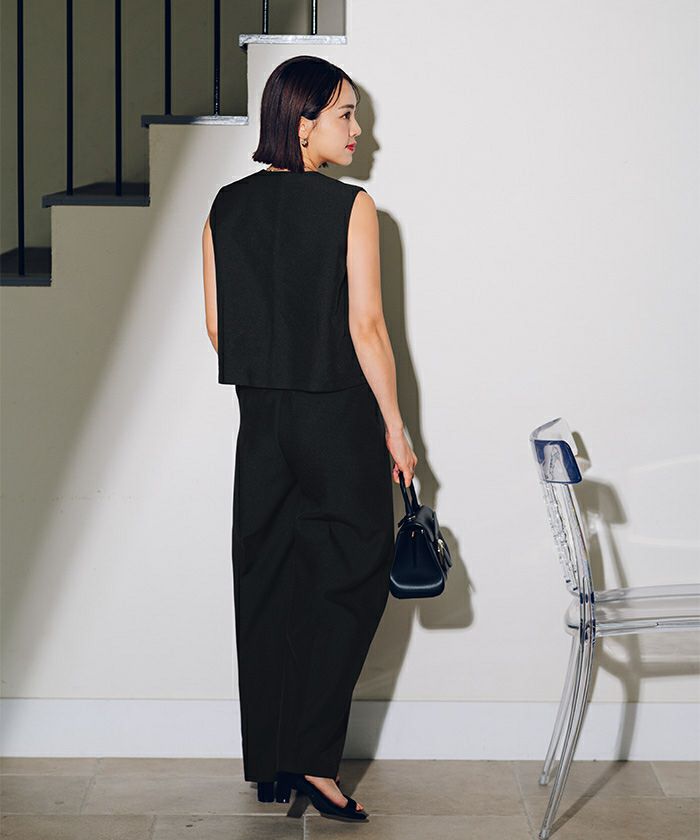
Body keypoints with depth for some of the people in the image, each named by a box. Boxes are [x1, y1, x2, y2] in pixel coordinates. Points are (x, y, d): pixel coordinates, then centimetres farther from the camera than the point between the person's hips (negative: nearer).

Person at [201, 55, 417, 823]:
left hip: (262, 417, 5)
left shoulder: (226, 207, 3)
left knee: (265, 587, 10)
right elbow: (365, 326, -13)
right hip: (340, 416, -5)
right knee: (349, 583, 6)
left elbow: (217, 326, 6)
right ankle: (313, 757, -1)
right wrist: (394, 425, -6)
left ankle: (268, 765, 16)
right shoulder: (350, 207, -11)